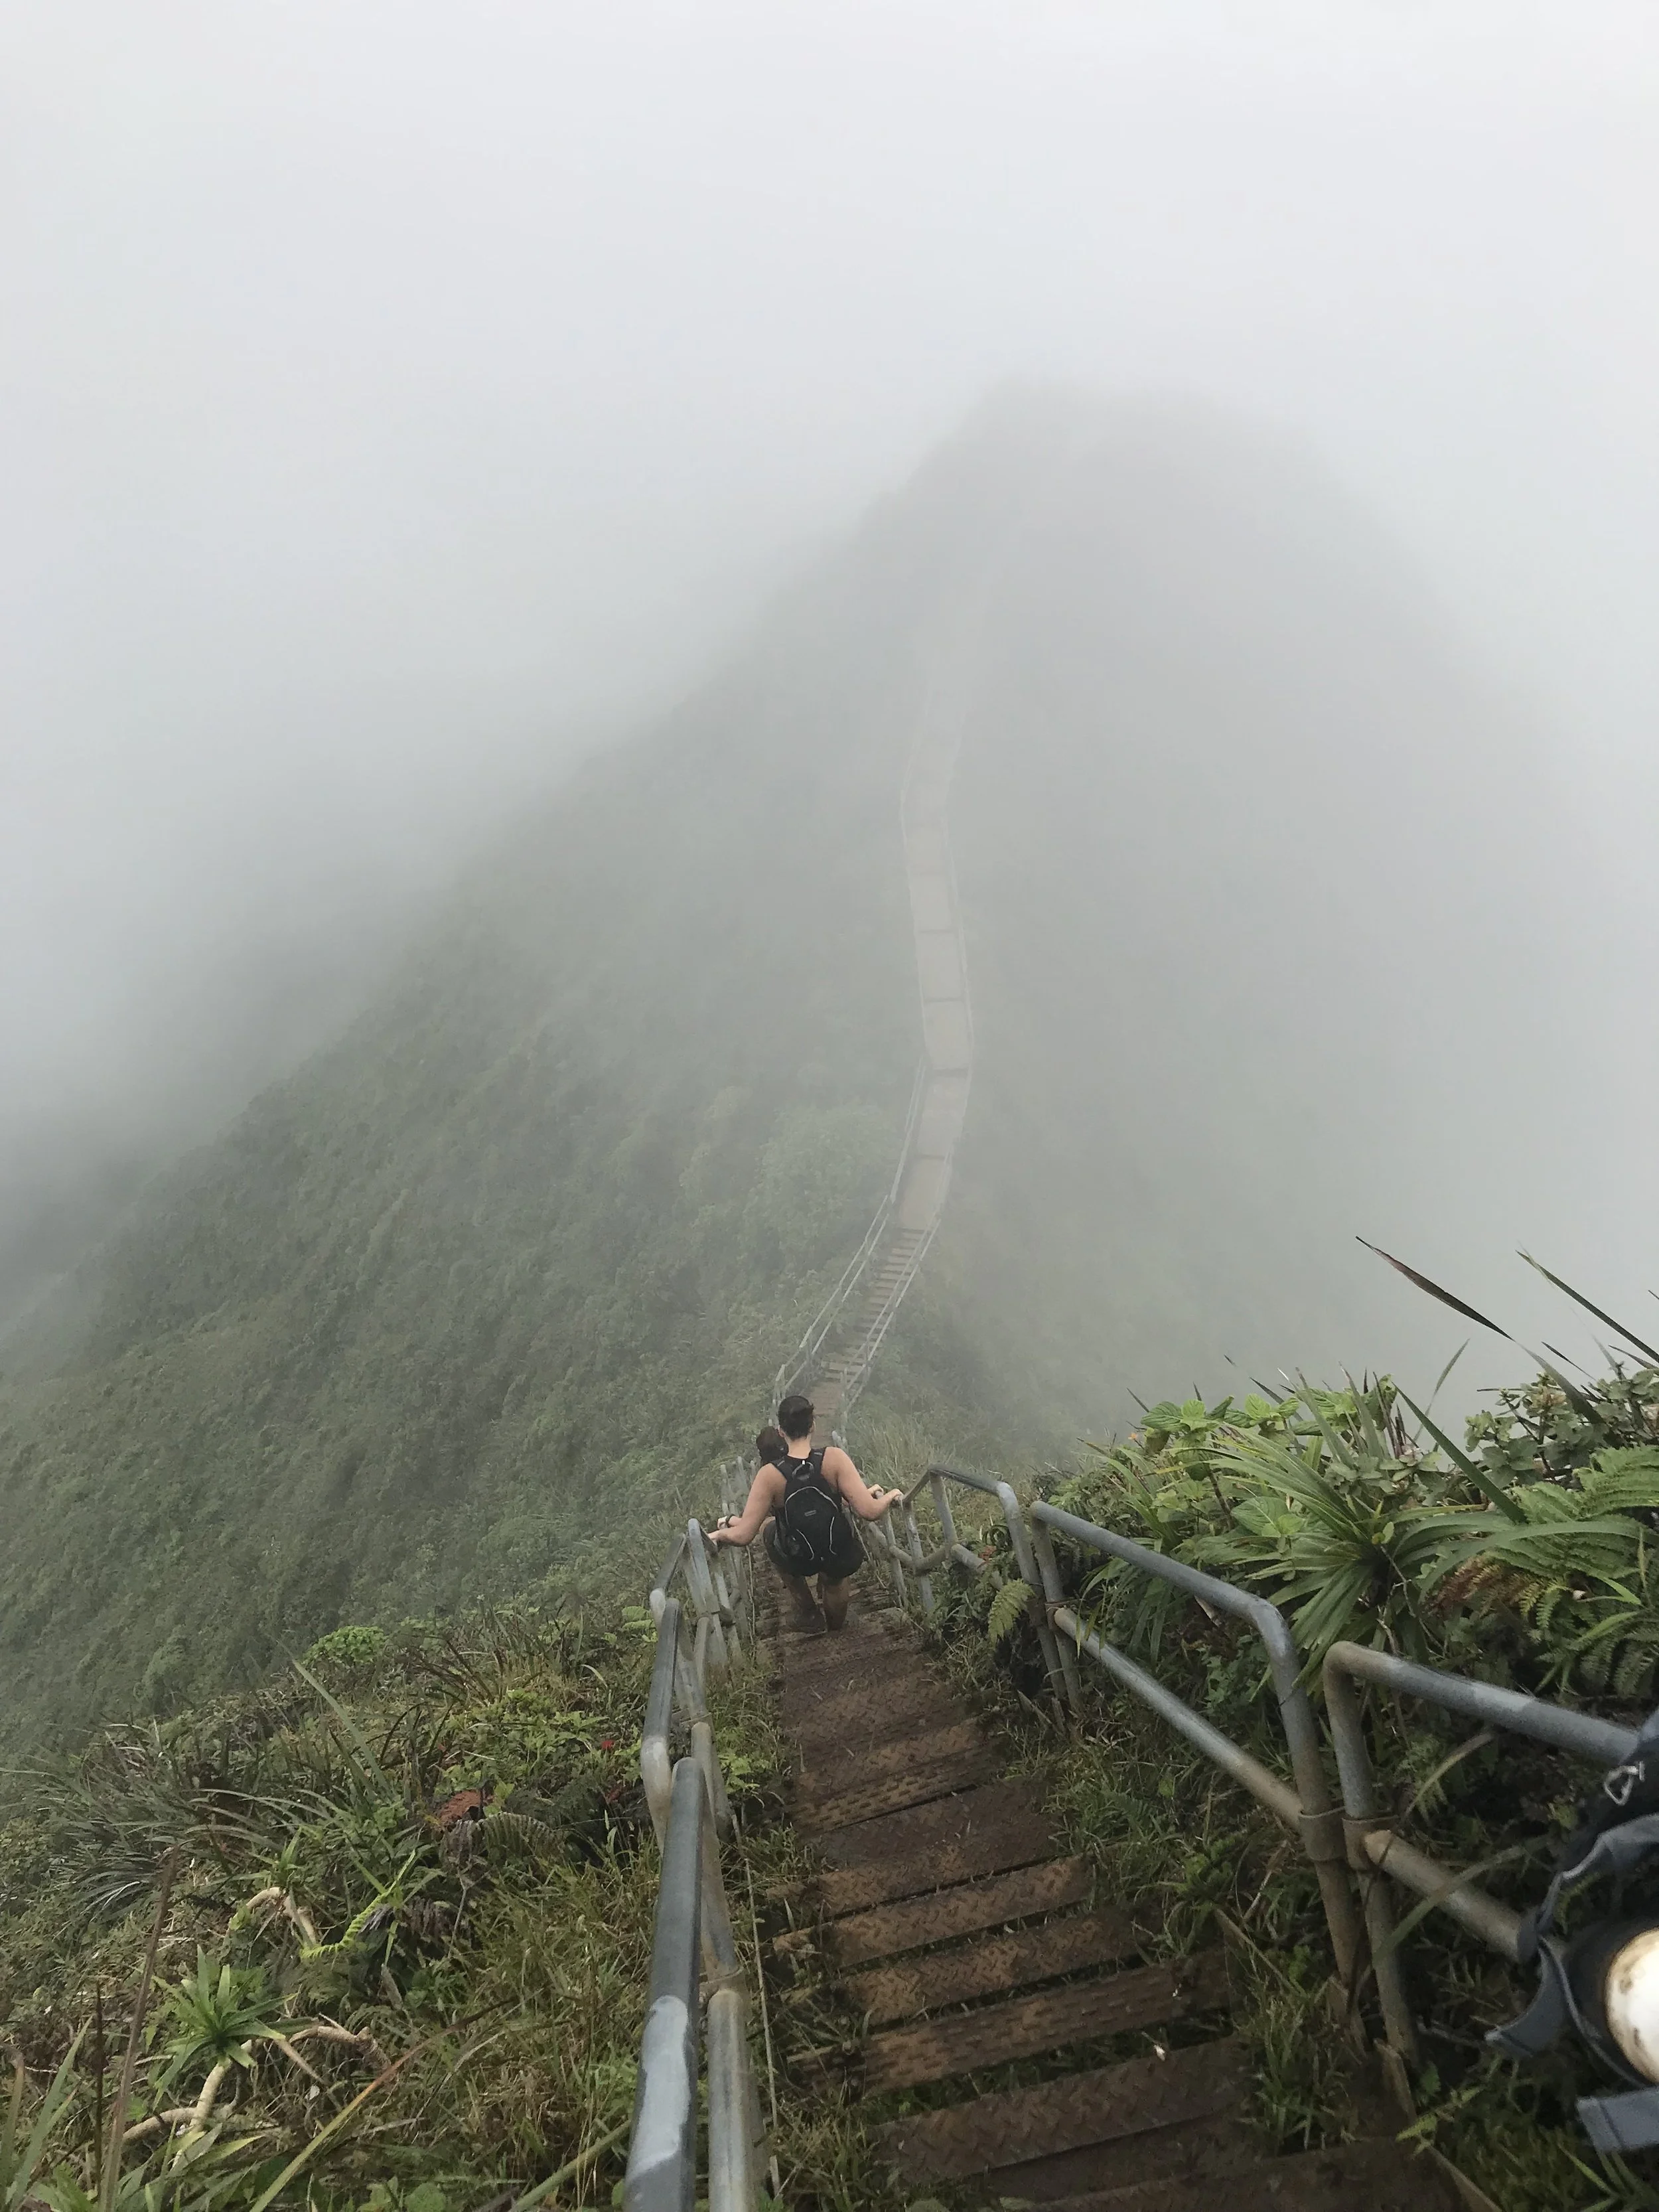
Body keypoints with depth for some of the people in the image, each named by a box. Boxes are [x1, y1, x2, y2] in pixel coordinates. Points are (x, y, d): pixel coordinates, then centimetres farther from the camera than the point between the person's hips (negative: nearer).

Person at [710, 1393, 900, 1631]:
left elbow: (744, 1535, -22)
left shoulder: (769, 1475, -25)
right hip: (843, 1560, 0)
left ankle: (807, 1612, 44)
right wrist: (890, 1496, -7)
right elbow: (870, 1511, -27)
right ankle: (836, 1618, 51)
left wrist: (718, 1535, -2)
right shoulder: (834, 1457, -25)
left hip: (798, 1562, 0)